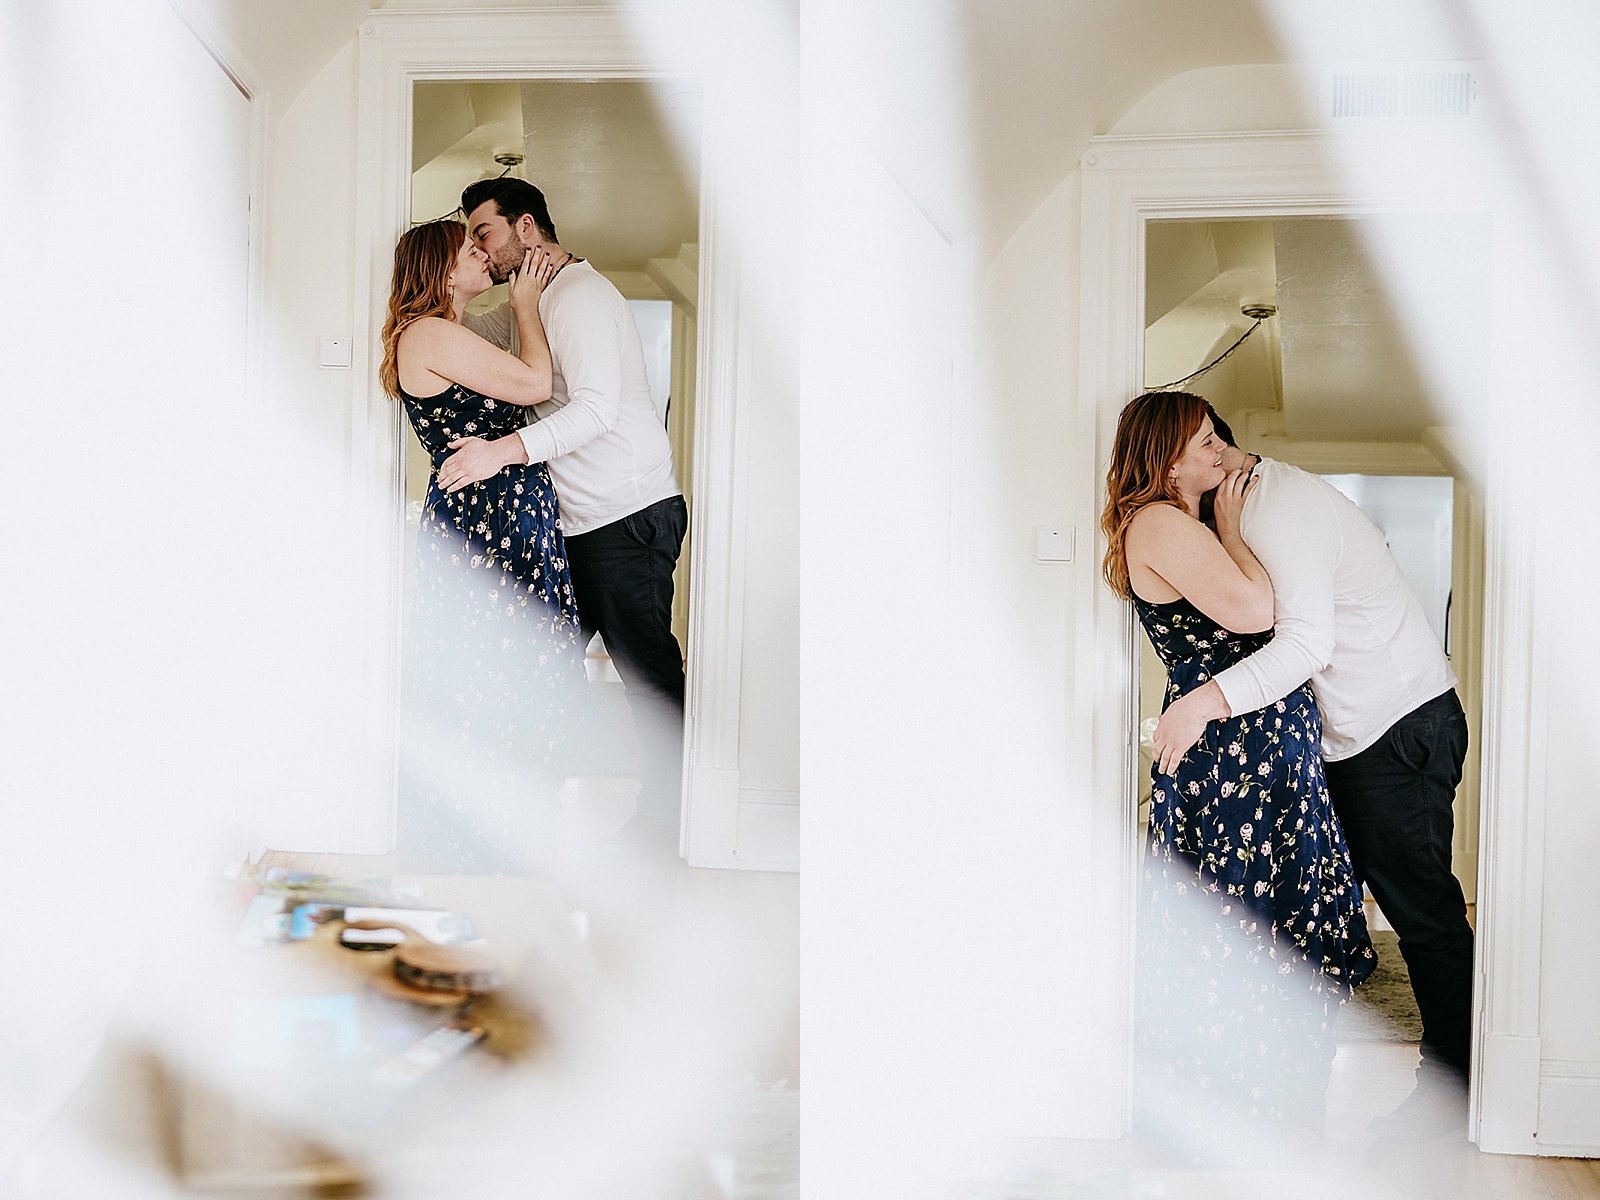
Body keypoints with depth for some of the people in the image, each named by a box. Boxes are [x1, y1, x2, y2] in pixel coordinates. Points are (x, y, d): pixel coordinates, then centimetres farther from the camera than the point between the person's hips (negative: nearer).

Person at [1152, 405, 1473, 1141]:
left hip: (1399, 729, -10)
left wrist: (1207, 701, -38)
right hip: (1359, 729, 10)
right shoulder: (1274, 496, 13)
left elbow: (1308, 641, -30)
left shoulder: (1280, 513, -20)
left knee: (1419, 903, -4)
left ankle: (1454, 1087, 5)